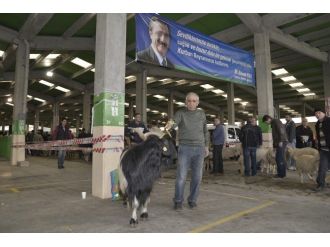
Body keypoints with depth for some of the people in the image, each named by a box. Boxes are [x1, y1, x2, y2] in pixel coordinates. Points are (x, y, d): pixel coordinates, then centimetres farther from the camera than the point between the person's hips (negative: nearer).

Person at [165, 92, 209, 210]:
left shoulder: (201, 114, 9)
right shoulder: (180, 113, -2)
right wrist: (169, 125, -45)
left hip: (199, 149, 3)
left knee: (197, 177, 4)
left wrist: (206, 146, 15)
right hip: (185, 148, -3)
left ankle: (192, 200, 22)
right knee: (181, 176, -4)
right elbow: (173, 122, -22)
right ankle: (178, 201, 14)